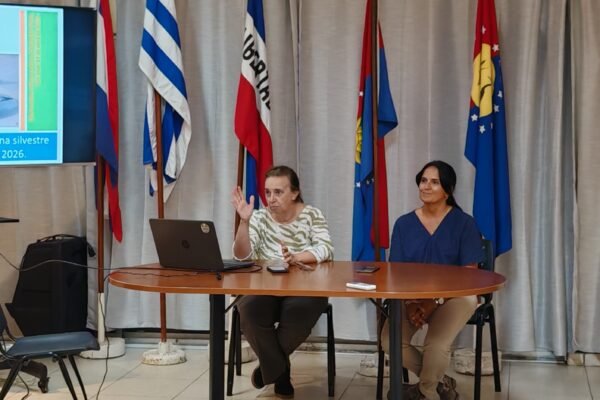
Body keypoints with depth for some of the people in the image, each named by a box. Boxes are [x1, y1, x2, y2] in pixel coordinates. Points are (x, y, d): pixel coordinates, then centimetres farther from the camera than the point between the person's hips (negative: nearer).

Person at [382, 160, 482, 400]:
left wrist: (435, 301, -19)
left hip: (454, 296, -3)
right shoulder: (404, 224, 6)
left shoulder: (464, 223, -3)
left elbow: (469, 273, -7)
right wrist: (410, 302, -17)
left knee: (435, 345, -30)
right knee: (390, 341, -23)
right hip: (413, 298, 3)